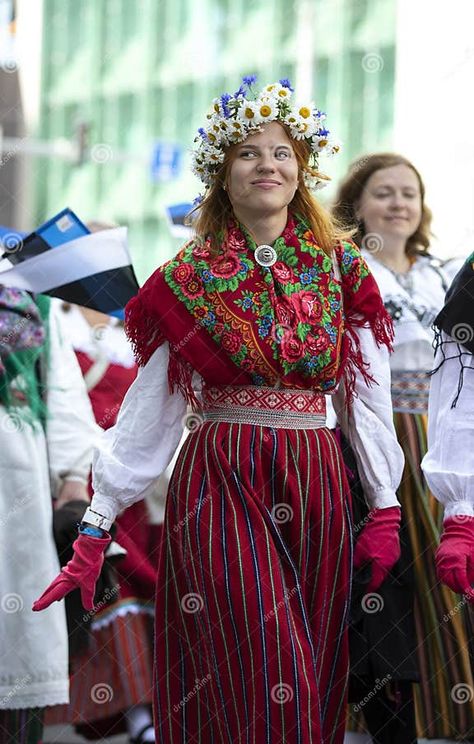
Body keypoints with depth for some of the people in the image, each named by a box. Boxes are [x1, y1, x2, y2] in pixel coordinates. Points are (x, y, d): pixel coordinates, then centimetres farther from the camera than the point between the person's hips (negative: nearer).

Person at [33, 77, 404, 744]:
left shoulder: (340, 270, 8)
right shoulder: (189, 279, 3)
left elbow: (369, 395, 9)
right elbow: (146, 410, 2)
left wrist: (386, 512, 3)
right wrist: (95, 528, -1)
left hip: (316, 488, 3)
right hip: (218, 485, -2)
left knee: (314, 686, 3)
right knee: (264, 688, -13)